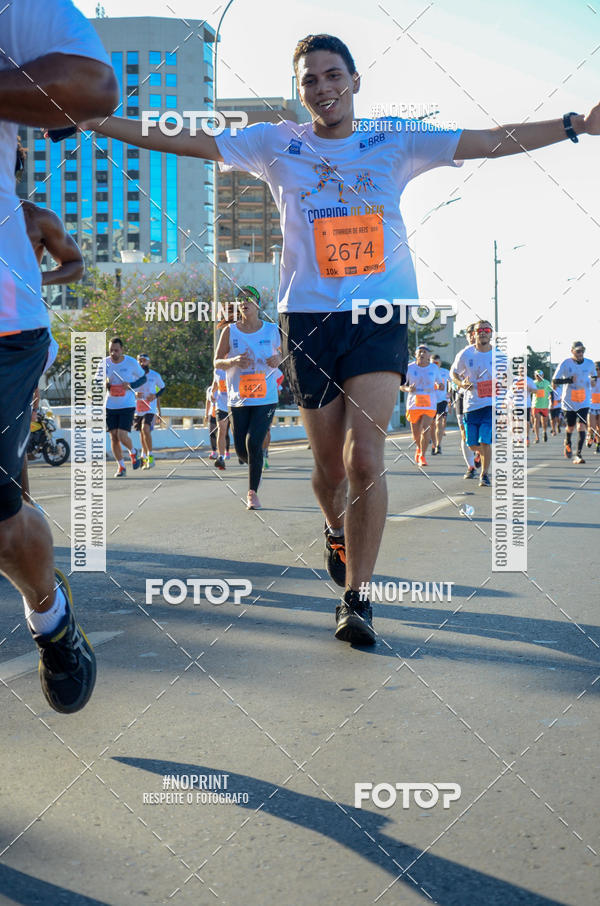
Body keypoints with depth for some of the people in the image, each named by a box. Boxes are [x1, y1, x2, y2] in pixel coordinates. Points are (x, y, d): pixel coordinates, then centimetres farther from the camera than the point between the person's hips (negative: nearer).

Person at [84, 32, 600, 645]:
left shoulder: (396, 140, 7)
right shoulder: (276, 144, 8)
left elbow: (493, 141, 2)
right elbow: (184, 142, 6)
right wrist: (91, 121, 1)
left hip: (380, 316, -1)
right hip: (308, 317, 1)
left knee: (365, 456, -16)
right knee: (329, 464, 7)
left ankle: (356, 595, -3)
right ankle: (337, 532, 42)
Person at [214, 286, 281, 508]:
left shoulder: (271, 330, 3)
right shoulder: (230, 331, 1)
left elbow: (280, 352, 18)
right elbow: (217, 362, 5)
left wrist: (277, 359, -6)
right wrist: (234, 361, -16)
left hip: (266, 398, -1)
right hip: (239, 399, 1)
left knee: (254, 443, -15)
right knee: (241, 450, 3)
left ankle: (253, 492, -1)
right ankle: (256, 466, 39)